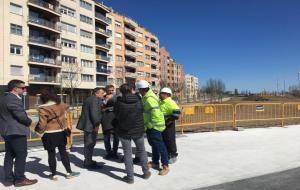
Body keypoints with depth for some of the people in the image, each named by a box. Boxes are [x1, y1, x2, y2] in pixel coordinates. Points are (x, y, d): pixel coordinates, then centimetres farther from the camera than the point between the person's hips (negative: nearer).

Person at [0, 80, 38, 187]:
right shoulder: (13, 99, -19)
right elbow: (21, 116, -22)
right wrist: (29, 122, -3)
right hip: (16, 132, -10)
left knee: (9, 155, 15)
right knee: (21, 155, 0)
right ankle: (19, 179, 7)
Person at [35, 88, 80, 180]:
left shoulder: (43, 108, -15)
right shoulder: (60, 105, 0)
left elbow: (42, 123, -15)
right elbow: (66, 107, 24)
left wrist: (38, 130, 4)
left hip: (49, 134, -4)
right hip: (61, 132, 4)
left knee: (51, 154, 8)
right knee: (63, 152, 14)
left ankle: (54, 175, 19)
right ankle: (69, 172, 20)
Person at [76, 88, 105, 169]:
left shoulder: (89, 99, 18)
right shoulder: (94, 100, -16)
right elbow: (94, 113, -24)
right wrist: (96, 124, -21)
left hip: (88, 124, 11)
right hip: (91, 125, -11)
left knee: (88, 144, 18)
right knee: (90, 144, -3)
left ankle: (88, 161, 30)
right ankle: (89, 163, 5)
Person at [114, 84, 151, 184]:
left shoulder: (119, 102, -12)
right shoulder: (138, 100, -7)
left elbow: (116, 115, -3)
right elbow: (142, 111, 2)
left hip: (123, 131, -1)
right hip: (138, 130, 2)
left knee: (127, 153, 8)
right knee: (141, 151, 18)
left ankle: (130, 177, 14)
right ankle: (146, 172, 29)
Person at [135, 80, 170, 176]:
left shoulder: (149, 98, -22)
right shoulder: (147, 96, 11)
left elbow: (156, 113, -29)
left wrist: (150, 125, -21)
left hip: (153, 126, -11)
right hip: (150, 126, 11)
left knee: (159, 145, -3)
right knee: (153, 144, 19)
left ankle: (165, 166, 7)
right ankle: (155, 162, 34)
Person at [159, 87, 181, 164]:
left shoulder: (170, 102, -17)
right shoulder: (161, 102, 13)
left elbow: (177, 112, -28)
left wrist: (170, 120, -24)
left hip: (168, 125, -9)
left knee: (170, 140, 1)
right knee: (164, 140, 16)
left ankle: (173, 156, 14)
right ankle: (167, 154, 31)